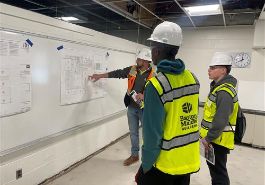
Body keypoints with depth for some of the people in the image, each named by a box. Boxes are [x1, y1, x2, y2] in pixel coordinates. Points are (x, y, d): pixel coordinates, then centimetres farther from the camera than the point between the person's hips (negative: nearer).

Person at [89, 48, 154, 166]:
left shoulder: (152, 75, -13)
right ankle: (134, 155, 33)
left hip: (144, 109, -5)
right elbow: (117, 73, 6)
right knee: (133, 133, 16)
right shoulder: (132, 70, 1)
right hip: (131, 107, 5)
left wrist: (144, 96, -26)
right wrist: (99, 76, 8)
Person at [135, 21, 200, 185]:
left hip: (165, 163, -6)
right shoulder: (193, 78, -3)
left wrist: (146, 165, -7)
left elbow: (152, 133, -19)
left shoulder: (156, 85, -22)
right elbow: (192, 117, 3)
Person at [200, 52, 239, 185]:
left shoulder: (224, 92, -23)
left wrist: (208, 138, -19)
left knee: (218, 171, 3)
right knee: (213, 167, 23)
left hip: (218, 139, -10)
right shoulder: (218, 86, 10)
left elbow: (221, 120, -27)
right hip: (213, 137, 10)